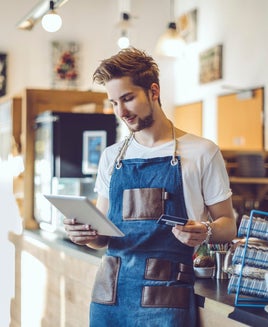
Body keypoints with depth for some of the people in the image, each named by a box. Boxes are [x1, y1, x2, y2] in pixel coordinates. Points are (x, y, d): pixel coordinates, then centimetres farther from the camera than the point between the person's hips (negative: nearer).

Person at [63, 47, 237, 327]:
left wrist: (205, 232, -19)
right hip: (109, 290, 4)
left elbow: (227, 225, 3)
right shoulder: (111, 157, 13)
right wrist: (85, 235, -7)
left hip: (165, 294, -4)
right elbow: (101, 235, 15)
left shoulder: (201, 152, -1)